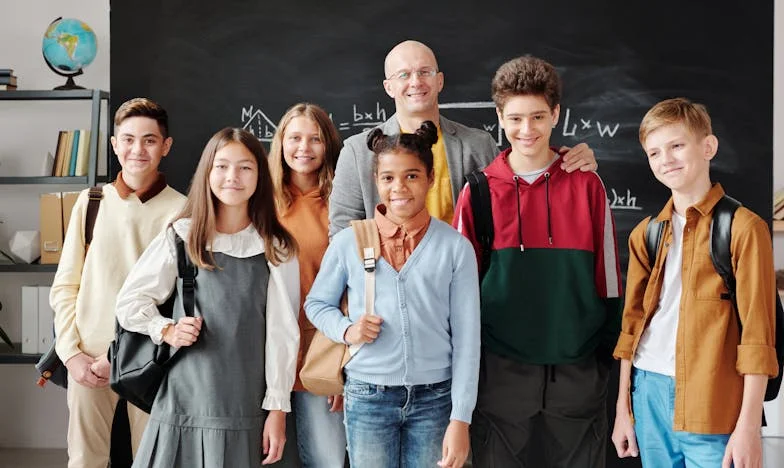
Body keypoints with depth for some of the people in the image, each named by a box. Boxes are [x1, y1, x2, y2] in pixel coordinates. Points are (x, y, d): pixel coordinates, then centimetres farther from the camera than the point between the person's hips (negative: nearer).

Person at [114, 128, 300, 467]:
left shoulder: (277, 249, 3)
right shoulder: (181, 237, 4)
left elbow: (282, 333, 2)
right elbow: (129, 302, 11)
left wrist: (277, 407, 0)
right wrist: (166, 331, -7)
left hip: (244, 406, 0)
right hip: (183, 401, 1)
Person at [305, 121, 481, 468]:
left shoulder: (455, 248, -3)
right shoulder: (348, 242, -1)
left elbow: (466, 338, -3)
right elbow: (316, 303, 12)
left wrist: (460, 419, -7)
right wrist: (345, 330, -9)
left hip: (434, 399, 0)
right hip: (367, 397, 1)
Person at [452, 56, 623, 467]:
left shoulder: (587, 186, 0)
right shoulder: (478, 191, 0)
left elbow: (607, 278, 3)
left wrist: (608, 359, 1)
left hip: (577, 370, 1)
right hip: (500, 371, 0)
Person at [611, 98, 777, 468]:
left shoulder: (744, 227, -5)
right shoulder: (645, 234, 11)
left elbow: (757, 333, -8)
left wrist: (749, 425, -11)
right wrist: (622, 408, 12)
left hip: (711, 402, -5)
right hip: (648, 392, 5)